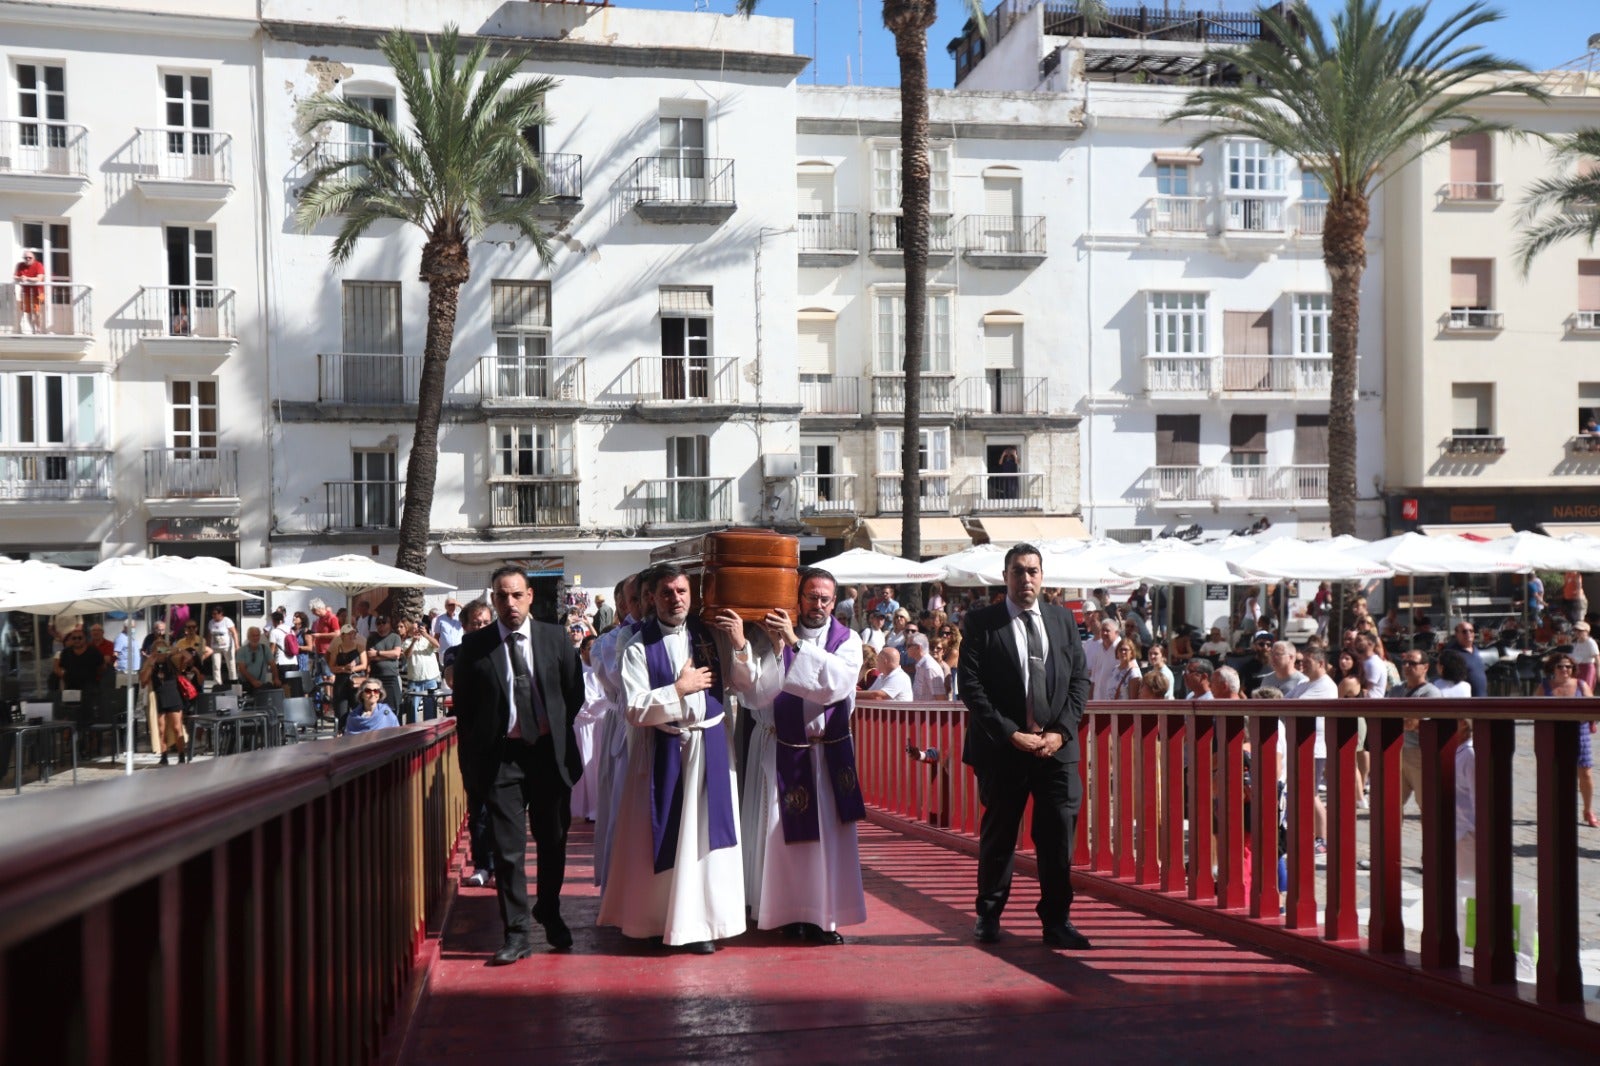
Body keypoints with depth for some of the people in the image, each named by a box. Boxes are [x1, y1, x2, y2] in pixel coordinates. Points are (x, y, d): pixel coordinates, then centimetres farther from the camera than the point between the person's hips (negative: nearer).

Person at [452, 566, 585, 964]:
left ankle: (550, 915, 34)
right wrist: (474, 759, 0)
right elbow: (463, 707, 3)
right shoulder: (474, 645, -2)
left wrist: (559, 731, 5)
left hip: (550, 752, 2)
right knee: (508, 849, -2)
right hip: (501, 757, -2)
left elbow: (574, 691, 9)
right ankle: (516, 934, 6)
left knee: (553, 842, 14)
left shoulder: (556, 638, 1)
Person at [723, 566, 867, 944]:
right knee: (783, 832, 1)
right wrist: (741, 646, -31)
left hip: (830, 752, 1)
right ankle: (788, 910, 14)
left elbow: (837, 682, -19)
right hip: (781, 751, -1)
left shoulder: (847, 640, -1)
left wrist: (795, 643, -25)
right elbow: (751, 687, -14)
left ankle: (824, 914, 11)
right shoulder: (770, 636, -4)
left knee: (828, 832, 2)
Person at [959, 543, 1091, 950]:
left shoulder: (1062, 619, 10)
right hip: (1002, 748, -2)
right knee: (998, 833, 8)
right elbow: (971, 687, -7)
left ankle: (1057, 920, 11)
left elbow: (1079, 678, 8)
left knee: (1059, 833, 0)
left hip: (1056, 746, 2)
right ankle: (989, 915, 23)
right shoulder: (981, 623, -1)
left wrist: (1060, 731, -5)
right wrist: (1012, 734, -13)